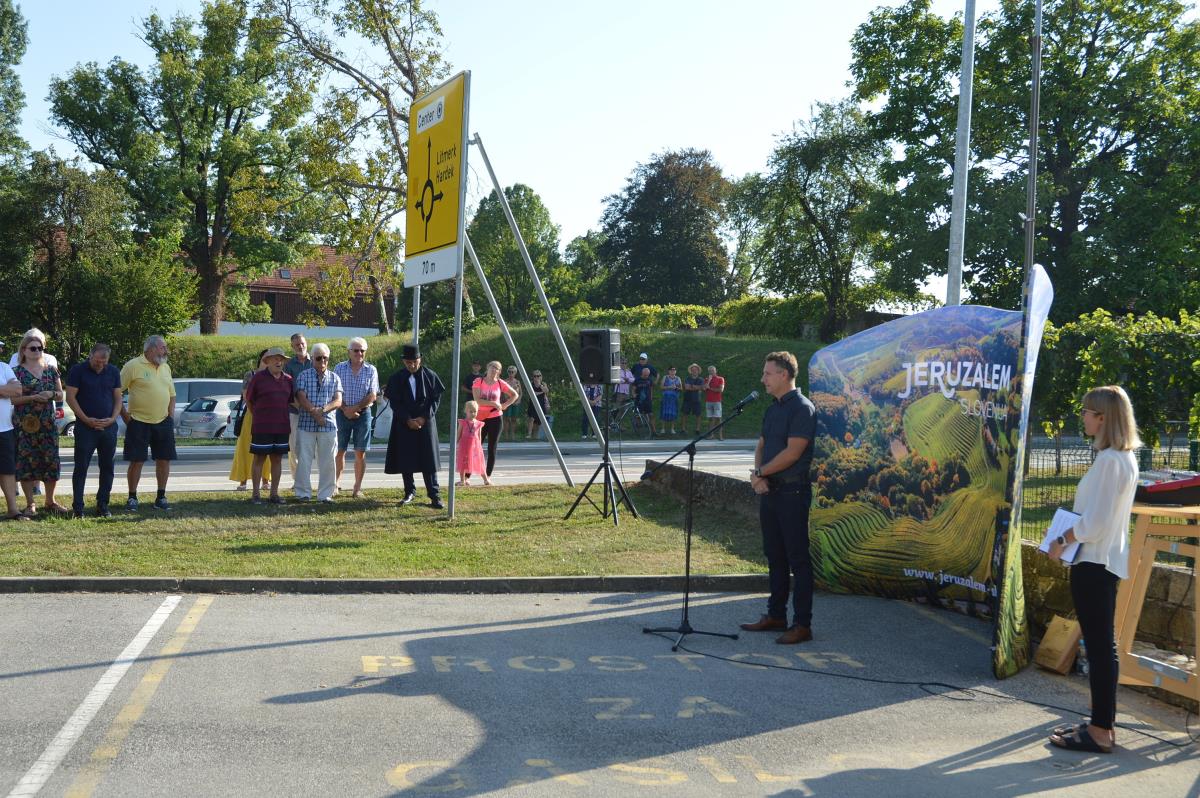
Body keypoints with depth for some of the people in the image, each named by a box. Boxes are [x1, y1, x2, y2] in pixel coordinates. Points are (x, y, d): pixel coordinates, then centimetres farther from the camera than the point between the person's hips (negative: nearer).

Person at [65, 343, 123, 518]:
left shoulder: (113, 372, 8)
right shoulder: (78, 370, -3)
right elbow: (70, 397, -6)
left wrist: (113, 418, -5)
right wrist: (86, 419, -13)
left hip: (109, 427, 4)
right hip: (85, 427, -4)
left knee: (107, 467, 6)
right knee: (81, 467, -2)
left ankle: (103, 506, 15)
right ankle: (77, 508, 2)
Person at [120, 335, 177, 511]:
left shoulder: (166, 368, 13)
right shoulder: (133, 366, -6)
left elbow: (172, 394, 21)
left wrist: (171, 416, 10)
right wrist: (124, 414, -7)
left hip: (163, 422, 5)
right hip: (139, 422, -5)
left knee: (164, 459, 5)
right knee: (136, 461, -2)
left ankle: (161, 497, 15)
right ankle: (132, 498, 10)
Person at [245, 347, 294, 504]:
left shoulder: (288, 379, 8)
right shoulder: (258, 378, -3)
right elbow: (248, 399, 5)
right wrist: (258, 416, 10)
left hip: (282, 426, 4)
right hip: (261, 427, -4)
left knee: (277, 459, 7)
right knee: (259, 458, 0)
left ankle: (274, 493, 13)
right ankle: (256, 494, 5)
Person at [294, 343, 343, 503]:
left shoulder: (334, 378, 11)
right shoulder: (304, 376, 6)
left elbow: (338, 401, 1)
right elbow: (301, 398, -4)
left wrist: (323, 409, -16)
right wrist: (315, 413, -14)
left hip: (329, 425, 1)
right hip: (306, 424, -1)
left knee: (328, 462, 2)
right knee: (303, 460, 1)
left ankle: (325, 494, 9)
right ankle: (303, 493, 10)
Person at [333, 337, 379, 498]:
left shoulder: (371, 370, 3)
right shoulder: (339, 368, 4)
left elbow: (373, 396, -3)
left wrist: (355, 408, -11)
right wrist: (345, 410, -13)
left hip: (363, 413, 0)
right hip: (343, 413, 0)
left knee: (360, 453, 1)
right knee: (340, 451, 3)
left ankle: (358, 488, 7)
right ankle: (336, 483, 15)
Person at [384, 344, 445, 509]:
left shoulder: (430, 376, -1)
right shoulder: (396, 378, -1)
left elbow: (436, 398, 0)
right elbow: (394, 403, -1)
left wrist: (424, 417, -10)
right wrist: (408, 420, -11)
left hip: (426, 422, -1)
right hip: (404, 424, 1)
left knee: (428, 458, -3)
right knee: (405, 459, 3)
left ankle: (434, 494, -1)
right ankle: (410, 492, 16)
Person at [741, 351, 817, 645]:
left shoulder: (802, 408, -12)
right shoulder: (773, 409, 15)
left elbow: (792, 452, -18)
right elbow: (761, 446, 15)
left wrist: (760, 473, -9)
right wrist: (757, 475, -3)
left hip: (792, 492, -9)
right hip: (769, 490, 9)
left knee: (798, 559, -3)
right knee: (775, 556, 14)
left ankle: (802, 624, 2)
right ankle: (776, 615, 23)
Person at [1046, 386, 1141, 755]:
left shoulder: (1110, 460, -19)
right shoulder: (1123, 457, 12)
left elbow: (1095, 521, -21)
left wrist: (1063, 541, -9)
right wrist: (1071, 538, 12)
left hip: (1095, 563, -10)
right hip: (1103, 560, 10)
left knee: (1099, 646, -5)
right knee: (1102, 645, 15)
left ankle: (1101, 732, 1)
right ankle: (1101, 723, 23)